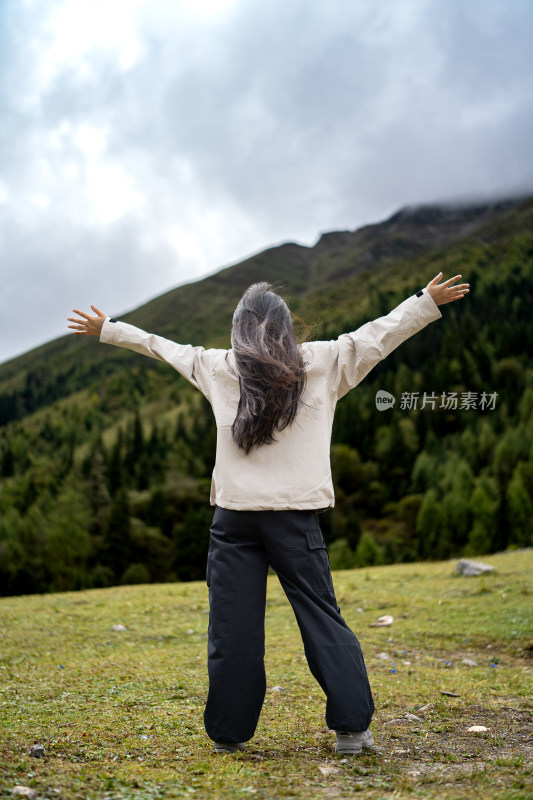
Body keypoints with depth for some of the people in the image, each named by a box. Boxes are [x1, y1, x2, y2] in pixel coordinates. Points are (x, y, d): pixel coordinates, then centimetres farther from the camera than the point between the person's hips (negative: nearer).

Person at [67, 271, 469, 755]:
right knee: (323, 619, 6)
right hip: (295, 516, -1)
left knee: (232, 626, 6)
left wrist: (107, 330, 34)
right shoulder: (324, 363, 4)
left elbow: (160, 346, 20)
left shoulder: (217, 368, 7)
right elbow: (379, 333, 12)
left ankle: (228, 732, 15)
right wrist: (429, 301, 23)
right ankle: (351, 727, 6)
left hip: (234, 518, 1)